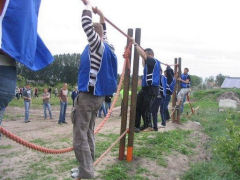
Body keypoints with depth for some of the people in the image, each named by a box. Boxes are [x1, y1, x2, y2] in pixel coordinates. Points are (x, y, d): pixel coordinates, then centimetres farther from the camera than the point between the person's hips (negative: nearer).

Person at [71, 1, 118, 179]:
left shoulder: (97, 45, -11)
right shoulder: (105, 46, 12)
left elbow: (86, 23, -20)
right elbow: (103, 31, 34)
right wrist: (101, 16, 27)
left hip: (87, 95, -9)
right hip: (98, 96, 9)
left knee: (80, 134, -5)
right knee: (88, 132, 13)